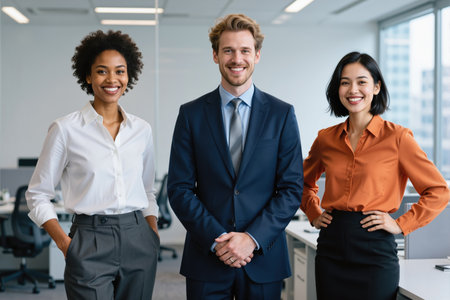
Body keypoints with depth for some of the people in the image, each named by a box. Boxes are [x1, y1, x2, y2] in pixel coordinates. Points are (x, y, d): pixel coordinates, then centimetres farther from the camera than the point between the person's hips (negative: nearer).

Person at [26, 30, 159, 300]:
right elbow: (38, 195, 1)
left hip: (138, 240, 4)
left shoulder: (142, 129, 8)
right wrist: (66, 244, -9)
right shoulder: (66, 129, -3)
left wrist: (155, 238, 6)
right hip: (91, 243, -4)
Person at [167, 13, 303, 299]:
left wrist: (253, 239, -12)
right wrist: (216, 240, -11)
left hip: (264, 259, 0)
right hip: (207, 259, 0)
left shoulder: (282, 114, 2)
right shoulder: (191, 114, 3)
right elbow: (179, 189, -1)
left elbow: (292, 189, -1)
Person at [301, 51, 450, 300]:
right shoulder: (326, 139, 6)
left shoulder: (396, 137, -5)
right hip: (331, 248, 4)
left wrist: (400, 224, -7)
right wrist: (313, 213, 11)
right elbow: (305, 181, 25)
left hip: (374, 249, -3)